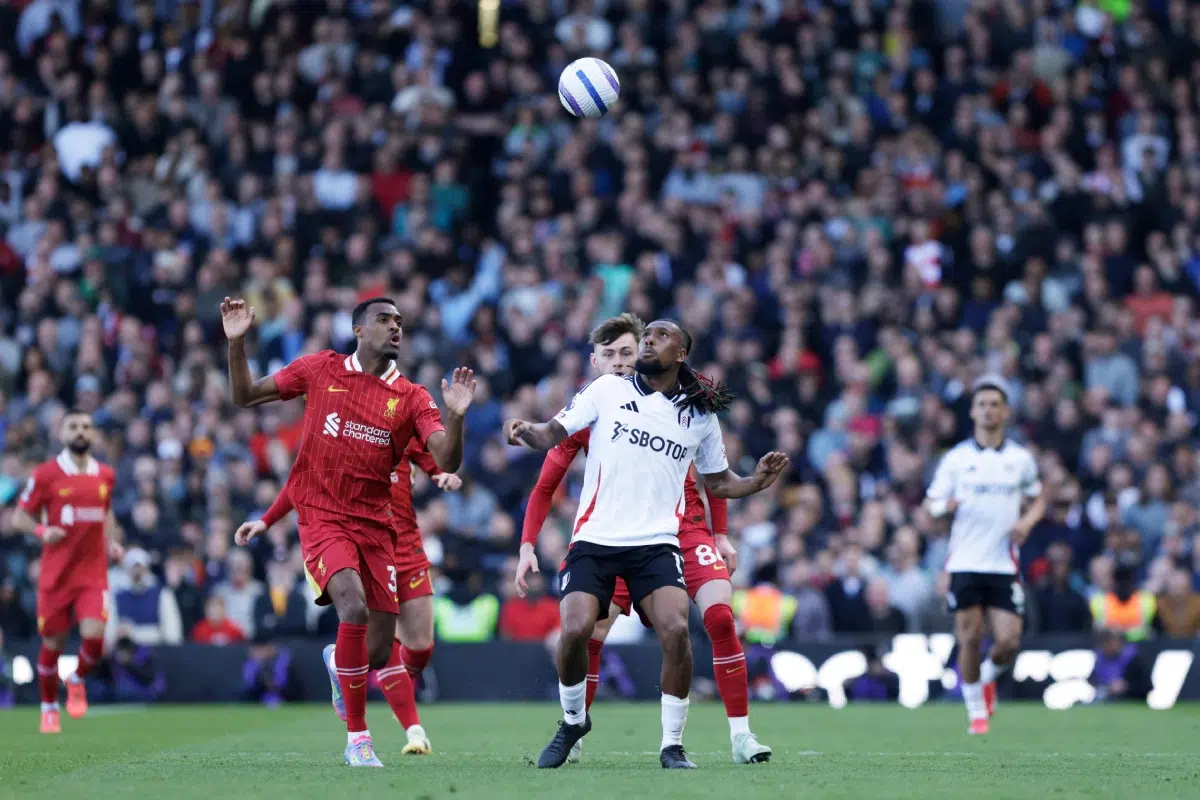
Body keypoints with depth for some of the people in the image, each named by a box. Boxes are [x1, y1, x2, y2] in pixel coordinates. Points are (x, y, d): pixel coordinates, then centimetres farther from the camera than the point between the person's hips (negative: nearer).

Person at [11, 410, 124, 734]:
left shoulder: (105, 475, 7)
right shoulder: (45, 474, -4)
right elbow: (20, 516, 1)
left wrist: (112, 543, 7)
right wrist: (43, 531, -18)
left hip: (93, 573, 2)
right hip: (56, 574, -2)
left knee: (94, 635, -16)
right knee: (53, 643, 4)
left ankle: (77, 681, 16)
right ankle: (49, 708, 25)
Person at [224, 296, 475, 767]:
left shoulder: (410, 397, 3)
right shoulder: (320, 370, 3)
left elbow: (447, 462, -7)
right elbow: (245, 397, 9)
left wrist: (455, 415, -24)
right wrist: (236, 343, -6)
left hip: (375, 526, 3)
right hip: (323, 519, -3)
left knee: (378, 655, 1)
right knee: (354, 608, -28)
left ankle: (339, 661, 42)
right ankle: (357, 738, -19)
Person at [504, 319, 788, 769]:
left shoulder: (700, 413, 9)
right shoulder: (608, 389, 5)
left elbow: (718, 482, 20)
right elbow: (554, 434, 2)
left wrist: (756, 482, 0)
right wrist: (527, 433, -20)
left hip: (656, 543, 1)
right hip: (594, 540, 0)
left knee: (676, 629, -22)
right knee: (576, 629, -19)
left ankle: (672, 745, -4)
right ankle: (573, 719, 12)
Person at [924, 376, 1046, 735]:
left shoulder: (1020, 459, 8)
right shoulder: (956, 458, 4)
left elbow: (1037, 499, 21)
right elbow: (931, 504, 5)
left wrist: (1028, 521, -1)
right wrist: (945, 506, -18)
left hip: (1004, 564, 1)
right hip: (965, 563, -1)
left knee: (1009, 641, -8)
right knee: (970, 637, -5)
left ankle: (989, 677, 26)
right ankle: (976, 711, 12)